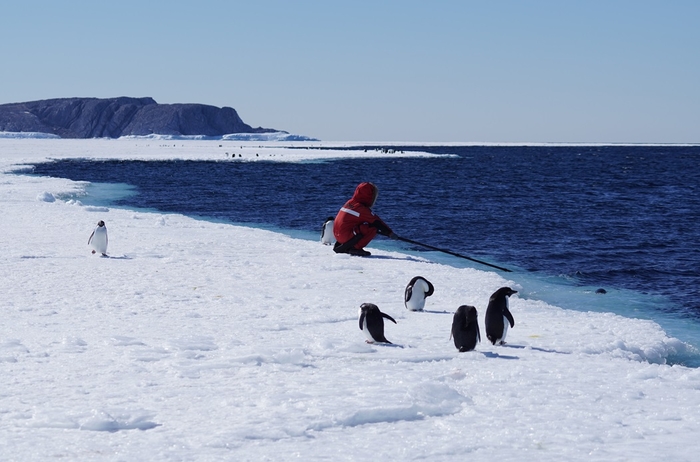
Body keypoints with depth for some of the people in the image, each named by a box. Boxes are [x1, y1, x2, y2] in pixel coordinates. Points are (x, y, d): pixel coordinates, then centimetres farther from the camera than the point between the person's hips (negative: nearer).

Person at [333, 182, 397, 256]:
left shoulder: (349, 203, 16)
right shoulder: (362, 209, -11)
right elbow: (376, 222, -8)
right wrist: (390, 232, 0)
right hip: (346, 236, -9)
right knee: (373, 228, -9)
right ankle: (355, 248, -10)